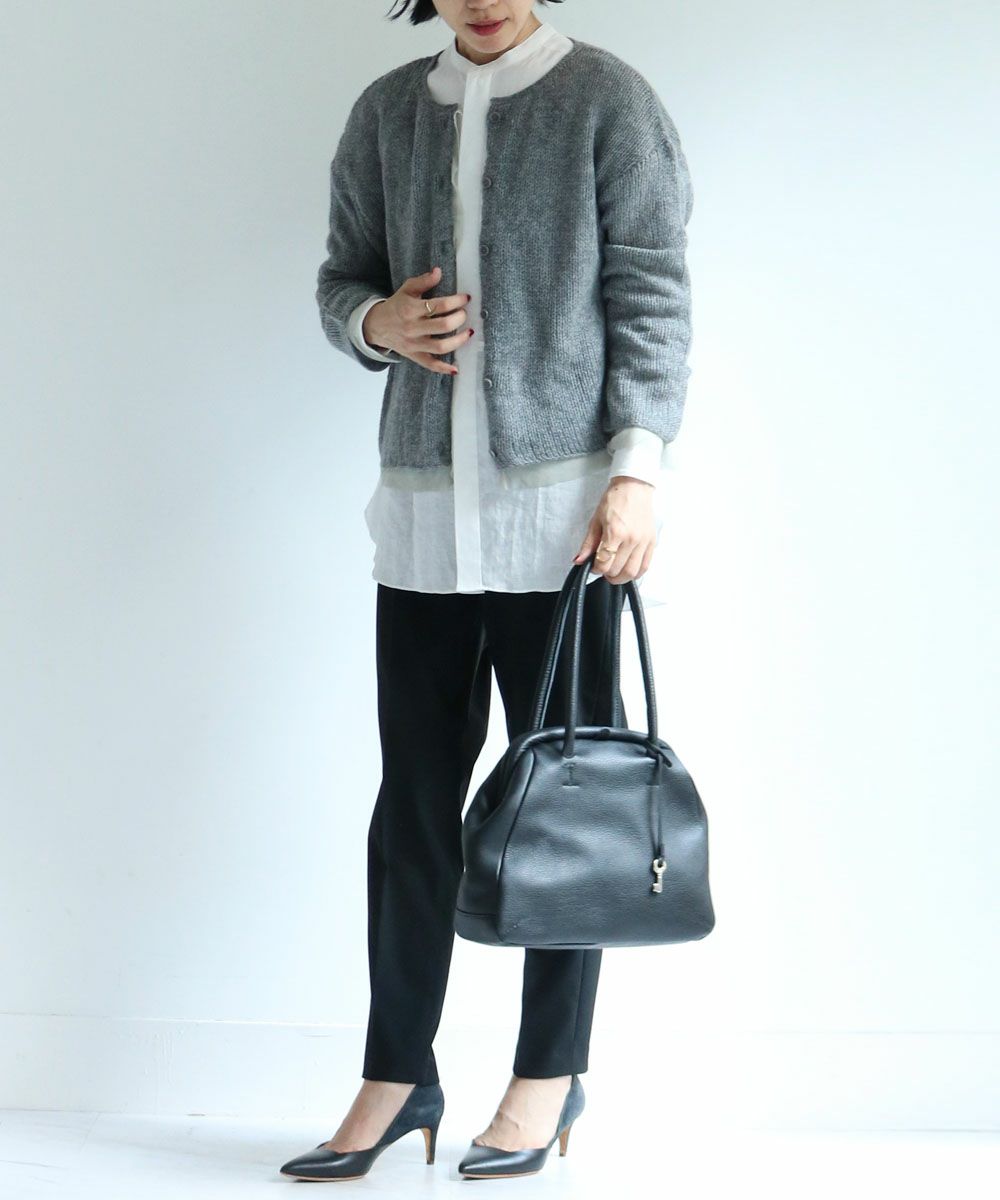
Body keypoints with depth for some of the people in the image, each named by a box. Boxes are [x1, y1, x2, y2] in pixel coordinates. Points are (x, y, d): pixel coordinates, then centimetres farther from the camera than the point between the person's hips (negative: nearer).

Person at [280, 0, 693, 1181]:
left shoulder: (605, 98, 0)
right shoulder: (386, 112, 13)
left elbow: (651, 296, -4)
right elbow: (341, 279, 19)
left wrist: (637, 467, -12)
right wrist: (377, 322, -5)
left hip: (561, 507, -4)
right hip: (422, 508, 4)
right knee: (413, 800, 6)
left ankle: (549, 1074, 15)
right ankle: (396, 1074, 16)